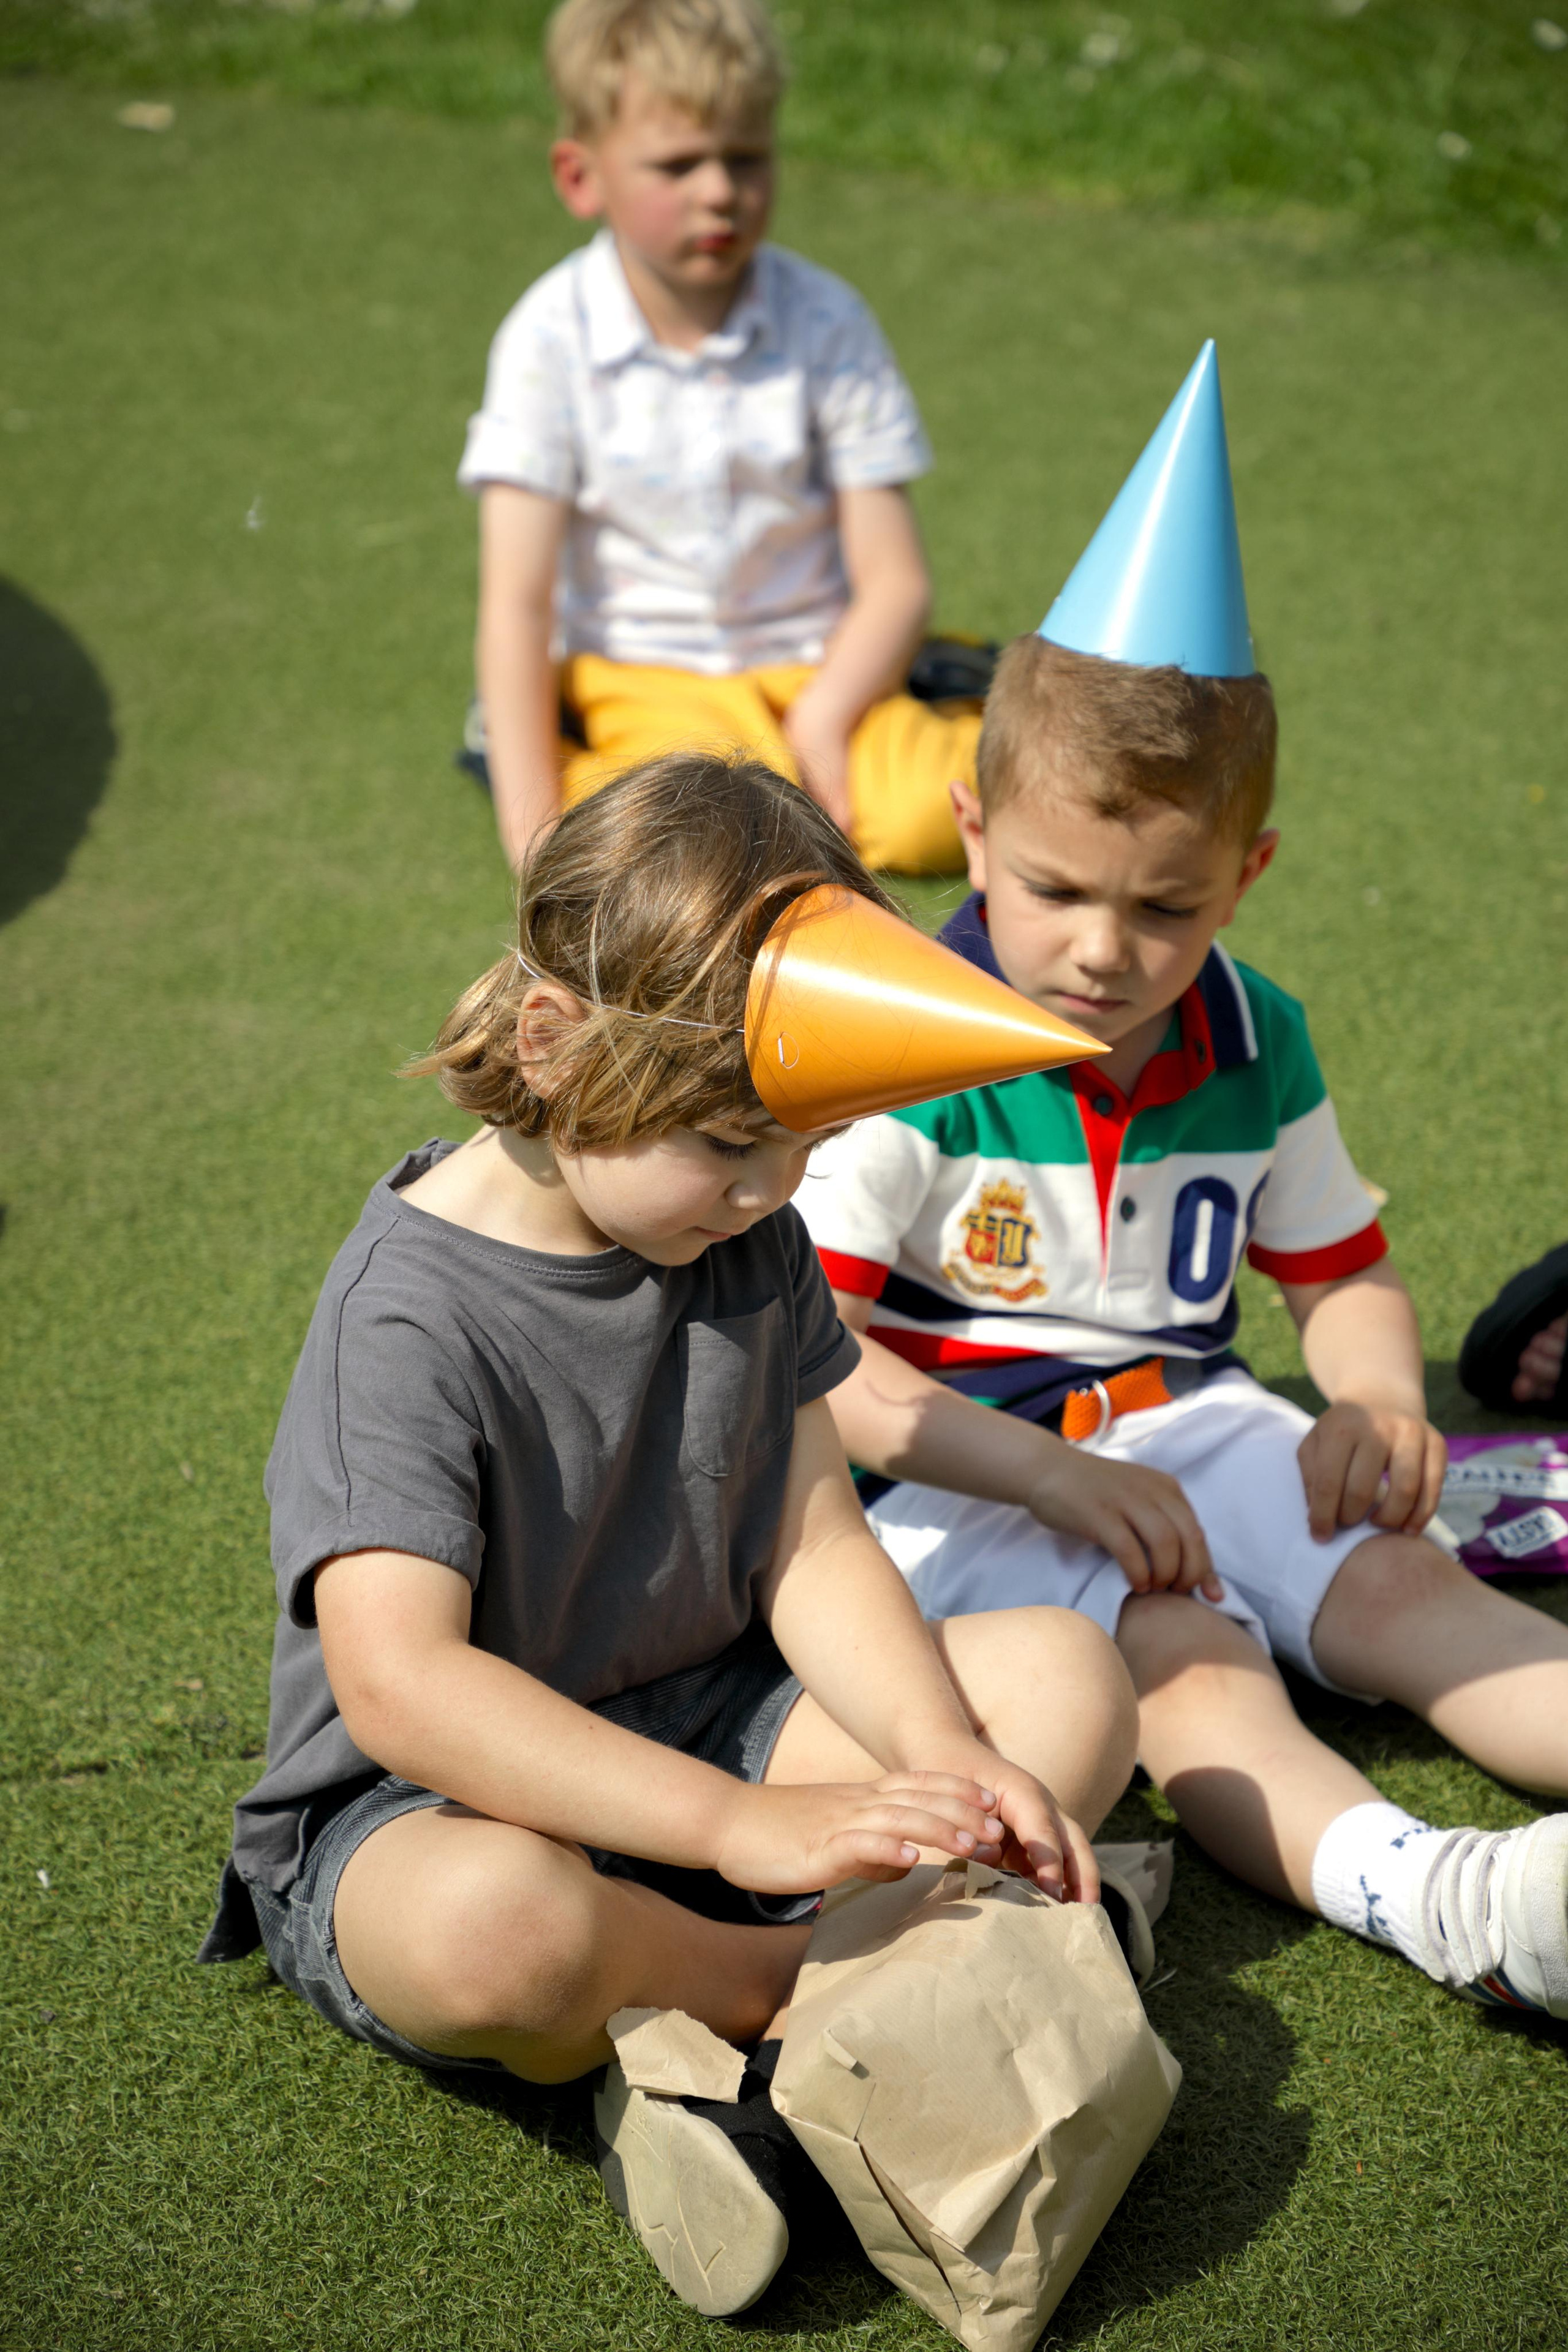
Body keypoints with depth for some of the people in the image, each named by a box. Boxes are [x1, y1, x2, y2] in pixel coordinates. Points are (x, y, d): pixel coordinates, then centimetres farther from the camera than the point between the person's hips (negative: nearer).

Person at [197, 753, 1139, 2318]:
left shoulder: (749, 1243, -1)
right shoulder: (408, 1317, -22)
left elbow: (812, 1550, -1)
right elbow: (397, 1682, -33)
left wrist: (949, 1766, -20)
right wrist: (745, 1823, -40)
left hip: (703, 1735, 7)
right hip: (410, 1813, -6)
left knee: (1070, 1676, -7)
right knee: (497, 1923, -41)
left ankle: (738, 2049, -21)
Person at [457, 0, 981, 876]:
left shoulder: (827, 324, -6)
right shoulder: (553, 336, -9)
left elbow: (895, 582, -4)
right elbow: (518, 601, -12)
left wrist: (822, 719, -21)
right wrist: (530, 822, -19)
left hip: (816, 664, 1)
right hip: (644, 677, 0)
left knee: (930, 820, -27)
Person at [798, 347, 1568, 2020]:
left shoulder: (1253, 1045, 4)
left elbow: (1343, 1269, 16)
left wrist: (1381, 1402, -7)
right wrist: (1047, 1470, -26)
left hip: (1187, 1425, 6)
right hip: (956, 1473, -6)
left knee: (1406, 1584, -18)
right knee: (1186, 1661, -30)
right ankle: (1434, 1898, -54)